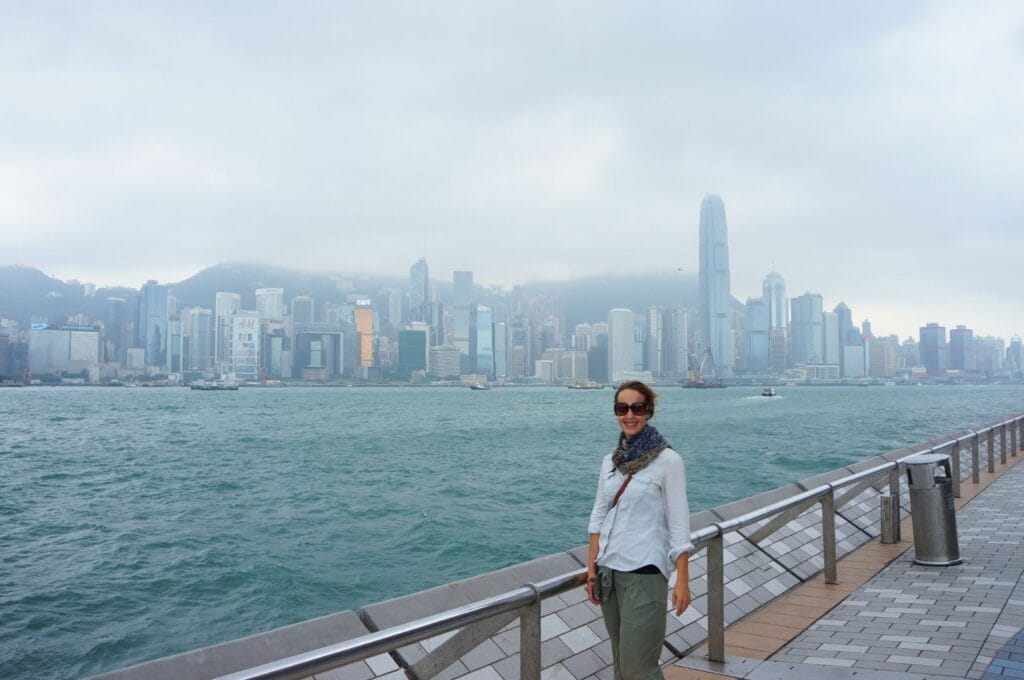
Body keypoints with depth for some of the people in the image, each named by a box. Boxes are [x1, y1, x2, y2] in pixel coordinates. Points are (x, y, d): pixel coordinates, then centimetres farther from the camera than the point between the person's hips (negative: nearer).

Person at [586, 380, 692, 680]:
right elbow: (598, 517, 11)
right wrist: (591, 568, 8)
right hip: (608, 571, 6)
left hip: (644, 573, -6)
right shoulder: (610, 460, 8)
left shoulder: (668, 460, -8)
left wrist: (682, 581, -11)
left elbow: (679, 524, -9)